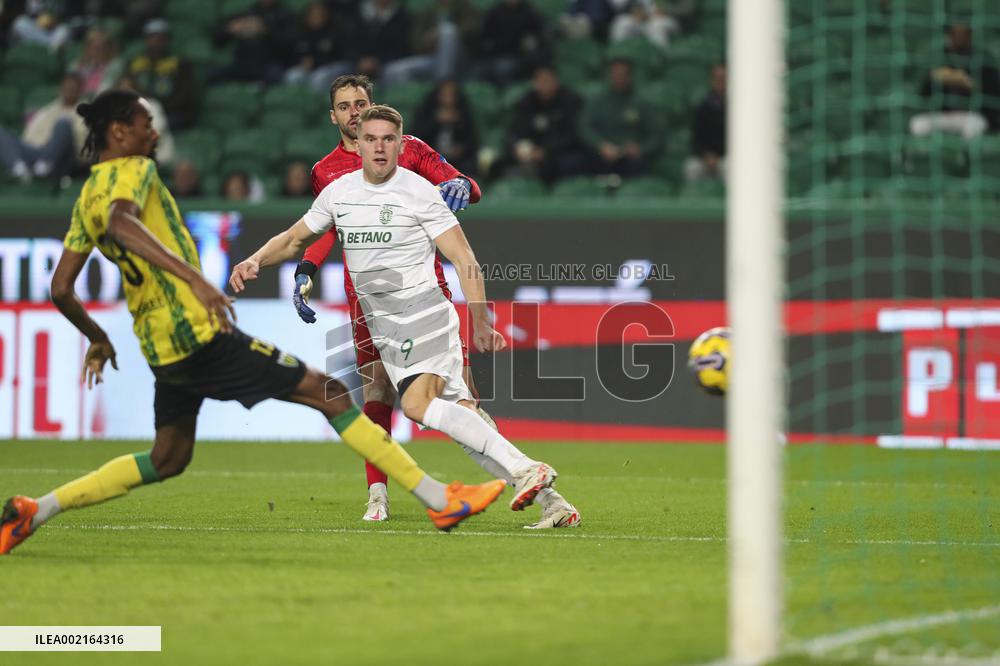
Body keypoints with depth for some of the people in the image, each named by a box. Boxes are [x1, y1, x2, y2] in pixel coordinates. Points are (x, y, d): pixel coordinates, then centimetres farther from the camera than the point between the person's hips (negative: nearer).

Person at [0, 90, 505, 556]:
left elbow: (60, 290, 15)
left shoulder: (85, 200, 14)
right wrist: (196, 280, -42)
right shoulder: (132, 171, -9)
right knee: (327, 392, -6)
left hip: (162, 349, 9)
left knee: (166, 460, 21)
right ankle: (438, 499, -8)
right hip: (199, 334, -9)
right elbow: (121, 222, -33)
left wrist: (97, 339, 32)